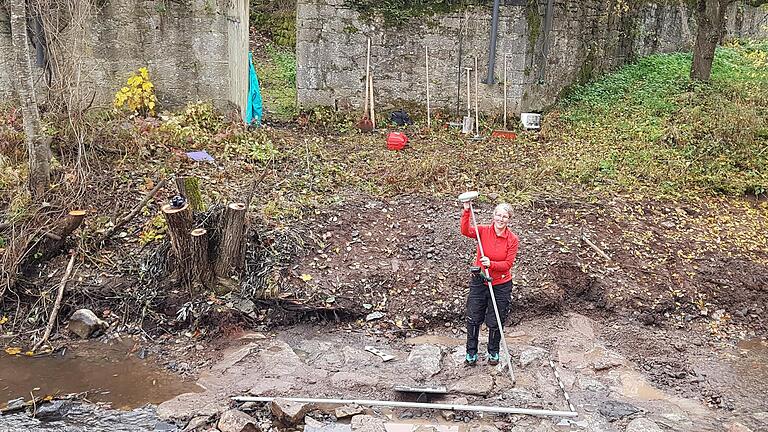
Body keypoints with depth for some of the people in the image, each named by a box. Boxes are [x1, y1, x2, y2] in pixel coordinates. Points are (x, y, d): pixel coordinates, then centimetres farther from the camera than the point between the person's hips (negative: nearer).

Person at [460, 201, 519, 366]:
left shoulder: (513, 239, -10)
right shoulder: (484, 231, -9)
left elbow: (508, 264, -13)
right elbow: (466, 231, -28)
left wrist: (491, 264, -29)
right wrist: (466, 211, -39)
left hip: (501, 285, -1)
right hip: (479, 282, 1)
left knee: (495, 322, 12)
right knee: (473, 319, 9)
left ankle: (493, 352, 35)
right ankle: (471, 352, 28)